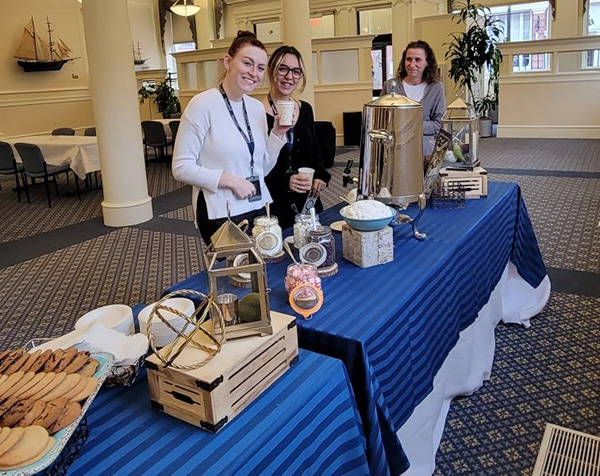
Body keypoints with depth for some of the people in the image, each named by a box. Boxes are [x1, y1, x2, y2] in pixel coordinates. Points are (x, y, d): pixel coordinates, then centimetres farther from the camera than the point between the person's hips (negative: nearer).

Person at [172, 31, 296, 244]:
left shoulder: (257, 107, 7)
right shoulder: (203, 104, -12)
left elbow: (262, 168, 11)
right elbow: (181, 168, -13)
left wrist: (278, 133, -1)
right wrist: (230, 180, -18)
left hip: (259, 208, 6)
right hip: (221, 215, -6)